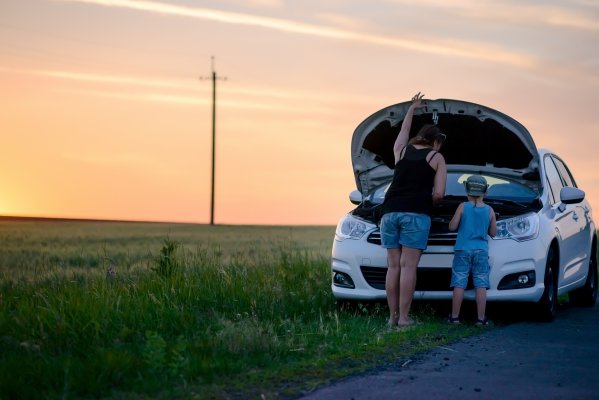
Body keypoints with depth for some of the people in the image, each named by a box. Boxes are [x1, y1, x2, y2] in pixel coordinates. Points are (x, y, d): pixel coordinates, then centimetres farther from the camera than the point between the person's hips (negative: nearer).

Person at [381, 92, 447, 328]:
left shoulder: (401, 150, 20)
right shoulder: (436, 158, 8)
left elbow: (404, 131, 43)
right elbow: (439, 193, -1)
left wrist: (412, 108, 57)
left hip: (390, 211, 4)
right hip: (416, 213, -4)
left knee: (393, 266, 5)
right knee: (408, 266, -7)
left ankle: (393, 316, 2)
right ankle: (404, 317, -11)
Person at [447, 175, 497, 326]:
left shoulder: (463, 207, -4)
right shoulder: (489, 210, 2)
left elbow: (452, 227, -5)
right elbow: (493, 232, 6)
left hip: (463, 250, -1)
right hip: (481, 251, 1)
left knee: (459, 284, 2)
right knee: (481, 285, 3)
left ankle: (454, 316, 3)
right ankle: (481, 318, 2)